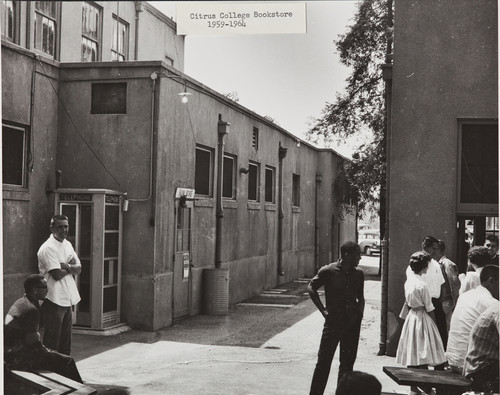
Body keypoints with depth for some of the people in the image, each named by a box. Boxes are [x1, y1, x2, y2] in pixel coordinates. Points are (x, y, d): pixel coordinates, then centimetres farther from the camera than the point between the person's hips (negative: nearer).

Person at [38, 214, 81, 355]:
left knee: (66, 340, 15)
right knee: (52, 341, -2)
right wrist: (71, 266, -4)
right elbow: (57, 275, -21)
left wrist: (66, 266, -13)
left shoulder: (68, 245, 11)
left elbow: (78, 269, 6)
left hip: (67, 299, 8)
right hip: (54, 300, -8)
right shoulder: (48, 248, -15)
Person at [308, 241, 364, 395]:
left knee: (348, 362, 11)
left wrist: (360, 311, 3)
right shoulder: (328, 271, -9)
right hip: (333, 322, -4)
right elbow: (311, 288, 2)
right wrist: (323, 310, -4)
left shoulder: (358, 274, 4)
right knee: (324, 360, -1)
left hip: (352, 323, 4)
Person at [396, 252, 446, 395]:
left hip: (411, 317, 8)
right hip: (422, 318, -8)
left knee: (412, 355, 12)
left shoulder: (408, 281, 4)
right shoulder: (422, 285, -18)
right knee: (423, 356, -2)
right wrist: (434, 323, -1)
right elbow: (429, 308, -11)